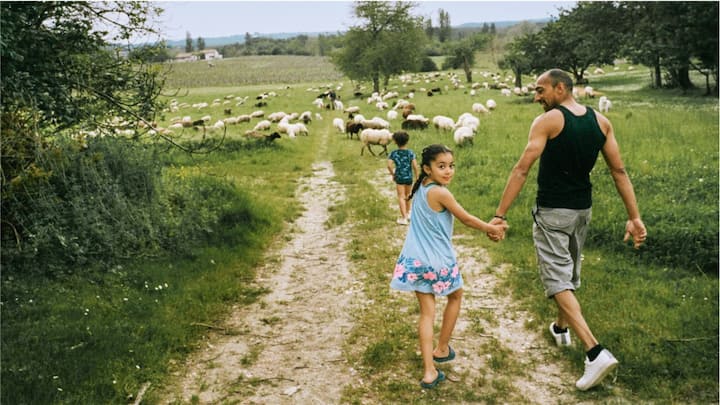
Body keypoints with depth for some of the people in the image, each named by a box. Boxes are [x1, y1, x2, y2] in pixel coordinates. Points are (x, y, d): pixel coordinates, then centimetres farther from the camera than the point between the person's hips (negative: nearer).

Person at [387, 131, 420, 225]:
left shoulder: (393, 153, -7)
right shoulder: (411, 152, -7)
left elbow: (389, 165, -17)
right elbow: (415, 166, -12)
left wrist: (393, 174, -1)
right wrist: (417, 177, -1)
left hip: (399, 177, -2)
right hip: (409, 177, 2)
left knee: (401, 197, 2)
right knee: (407, 195, 21)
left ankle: (404, 217, -4)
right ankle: (407, 213, 38)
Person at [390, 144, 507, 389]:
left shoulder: (421, 188, 8)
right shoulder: (440, 193, -19)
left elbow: (458, 218, 11)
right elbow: (466, 219, -9)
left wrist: (487, 227, 11)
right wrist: (492, 229, 7)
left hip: (416, 261, 6)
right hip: (438, 261, -6)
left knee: (427, 313, 8)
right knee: (455, 296, 22)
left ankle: (429, 371, 4)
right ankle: (442, 349, 32)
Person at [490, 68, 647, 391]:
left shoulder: (548, 121, -15)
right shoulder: (601, 122, 3)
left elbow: (521, 170, -20)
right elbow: (619, 171, 1)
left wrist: (499, 215, -19)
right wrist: (634, 217, 3)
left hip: (552, 212, -7)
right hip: (582, 210, 7)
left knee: (557, 278, -5)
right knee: (570, 272, 24)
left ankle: (595, 352, -17)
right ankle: (561, 328, 44)